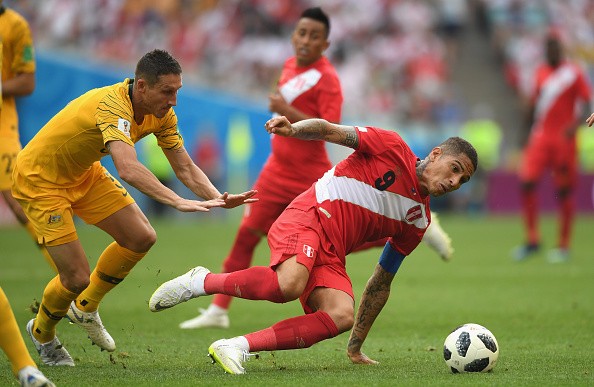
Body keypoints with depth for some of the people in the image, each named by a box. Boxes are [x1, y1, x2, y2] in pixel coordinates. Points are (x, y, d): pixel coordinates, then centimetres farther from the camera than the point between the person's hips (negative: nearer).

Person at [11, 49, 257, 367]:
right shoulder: (112, 105, -36)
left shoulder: (160, 113, -10)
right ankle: (42, 332, 23)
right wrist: (178, 202, -57)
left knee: (141, 238, -2)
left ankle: (85, 307, 23)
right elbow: (129, 169, -50)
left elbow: (185, 167, -7)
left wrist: (218, 197, -25)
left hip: (83, 174, 8)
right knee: (76, 277, -11)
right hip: (39, 180, -8)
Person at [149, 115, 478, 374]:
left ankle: (238, 347, -22)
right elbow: (328, 130, -2)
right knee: (288, 284, -36)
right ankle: (202, 282, -12)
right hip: (308, 218, -6)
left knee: (342, 315, -25)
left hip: (330, 255, 6)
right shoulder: (391, 147, 2)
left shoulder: (418, 220, 18)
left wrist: (356, 346, 21)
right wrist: (294, 129, -25)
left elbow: (380, 284, 23)